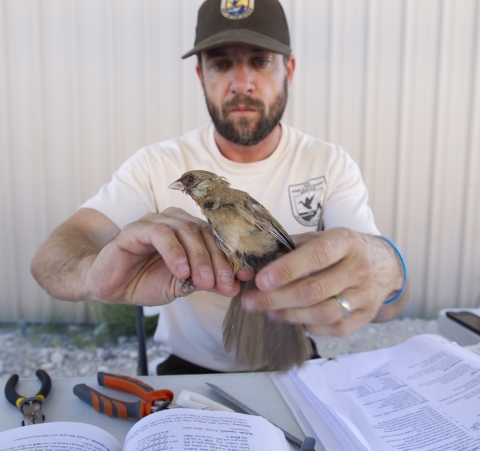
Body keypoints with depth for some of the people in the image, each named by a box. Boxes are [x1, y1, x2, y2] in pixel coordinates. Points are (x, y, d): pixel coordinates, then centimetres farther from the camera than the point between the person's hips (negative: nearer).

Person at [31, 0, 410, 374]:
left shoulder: (331, 165, -9)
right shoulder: (158, 165, -11)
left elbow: (393, 301, -19)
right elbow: (50, 257, -21)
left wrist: (383, 269, -44)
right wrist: (97, 272, -45)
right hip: (189, 370, -2)